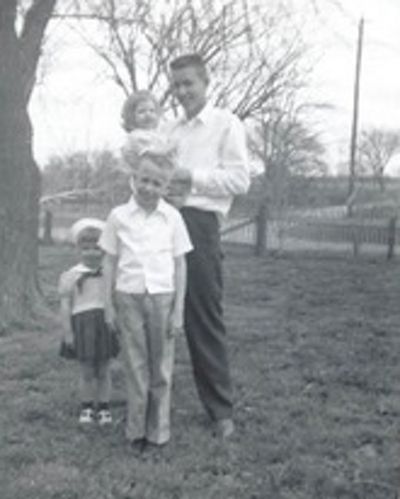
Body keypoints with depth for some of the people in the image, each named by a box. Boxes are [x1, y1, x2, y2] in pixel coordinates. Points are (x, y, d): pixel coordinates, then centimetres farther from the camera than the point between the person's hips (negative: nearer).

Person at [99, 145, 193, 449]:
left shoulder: (172, 217, 0)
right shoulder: (119, 216, 0)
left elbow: (180, 264, 2)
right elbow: (110, 262, 5)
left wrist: (178, 309, -2)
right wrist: (109, 305, 3)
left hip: (162, 297, 0)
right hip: (129, 297, 0)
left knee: (161, 367, 6)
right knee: (135, 367, 6)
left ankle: (159, 430, 18)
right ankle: (136, 430, 17)